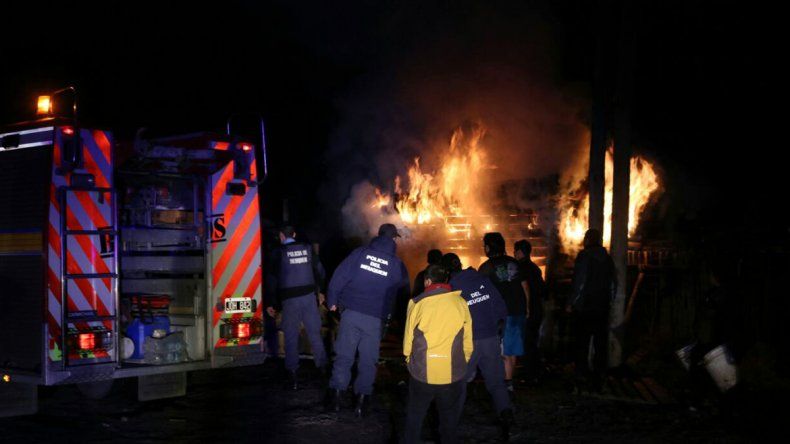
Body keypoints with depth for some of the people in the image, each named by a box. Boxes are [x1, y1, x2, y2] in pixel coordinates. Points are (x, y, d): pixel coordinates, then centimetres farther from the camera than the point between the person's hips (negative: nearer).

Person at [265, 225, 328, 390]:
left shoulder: (277, 253, -3)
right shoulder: (307, 248, 4)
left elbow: (272, 279, -4)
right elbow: (320, 271, 9)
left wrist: (270, 303, 3)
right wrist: (320, 291, 23)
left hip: (289, 298, -2)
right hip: (309, 296, 2)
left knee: (291, 337, 2)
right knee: (314, 333, 12)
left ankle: (293, 374, 0)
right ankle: (322, 366, 17)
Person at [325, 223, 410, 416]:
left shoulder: (359, 253, 1)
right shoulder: (397, 264, 2)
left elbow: (338, 277, -3)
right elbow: (405, 290, 9)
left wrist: (332, 301, 6)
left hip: (351, 313, 0)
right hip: (375, 319, 0)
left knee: (344, 356, 8)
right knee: (368, 361, 10)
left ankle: (336, 393, 6)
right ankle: (362, 398, 9)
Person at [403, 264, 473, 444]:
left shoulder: (417, 303, -4)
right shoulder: (460, 302, -1)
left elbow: (408, 339, 2)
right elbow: (467, 341, 5)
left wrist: (410, 360, 19)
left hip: (422, 373, -1)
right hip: (453, 373, 1)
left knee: (415, 416, 16)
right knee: (449, 418, 16)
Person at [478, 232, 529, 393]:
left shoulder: (486, 267, -7)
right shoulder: (513, 263, 7)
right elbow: (525, 286, 10)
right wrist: (527, 307, 20)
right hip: (519, 311, 5)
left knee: (505, 351, 1)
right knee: (512, 350, 13)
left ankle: (507, 382, 0)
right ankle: (509, 379, 19)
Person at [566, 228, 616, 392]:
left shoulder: (584, 256, -9)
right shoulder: (607, 258, 10)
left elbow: (579, 283, -14)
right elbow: (613, 284, 15)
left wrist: (571, 304, -9)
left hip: (584, 307, -6)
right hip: (602, 308, 6)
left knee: (581, 343, -3)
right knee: (600, 343, 8)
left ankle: (582, 377, -9)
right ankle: (598, 380, 11)